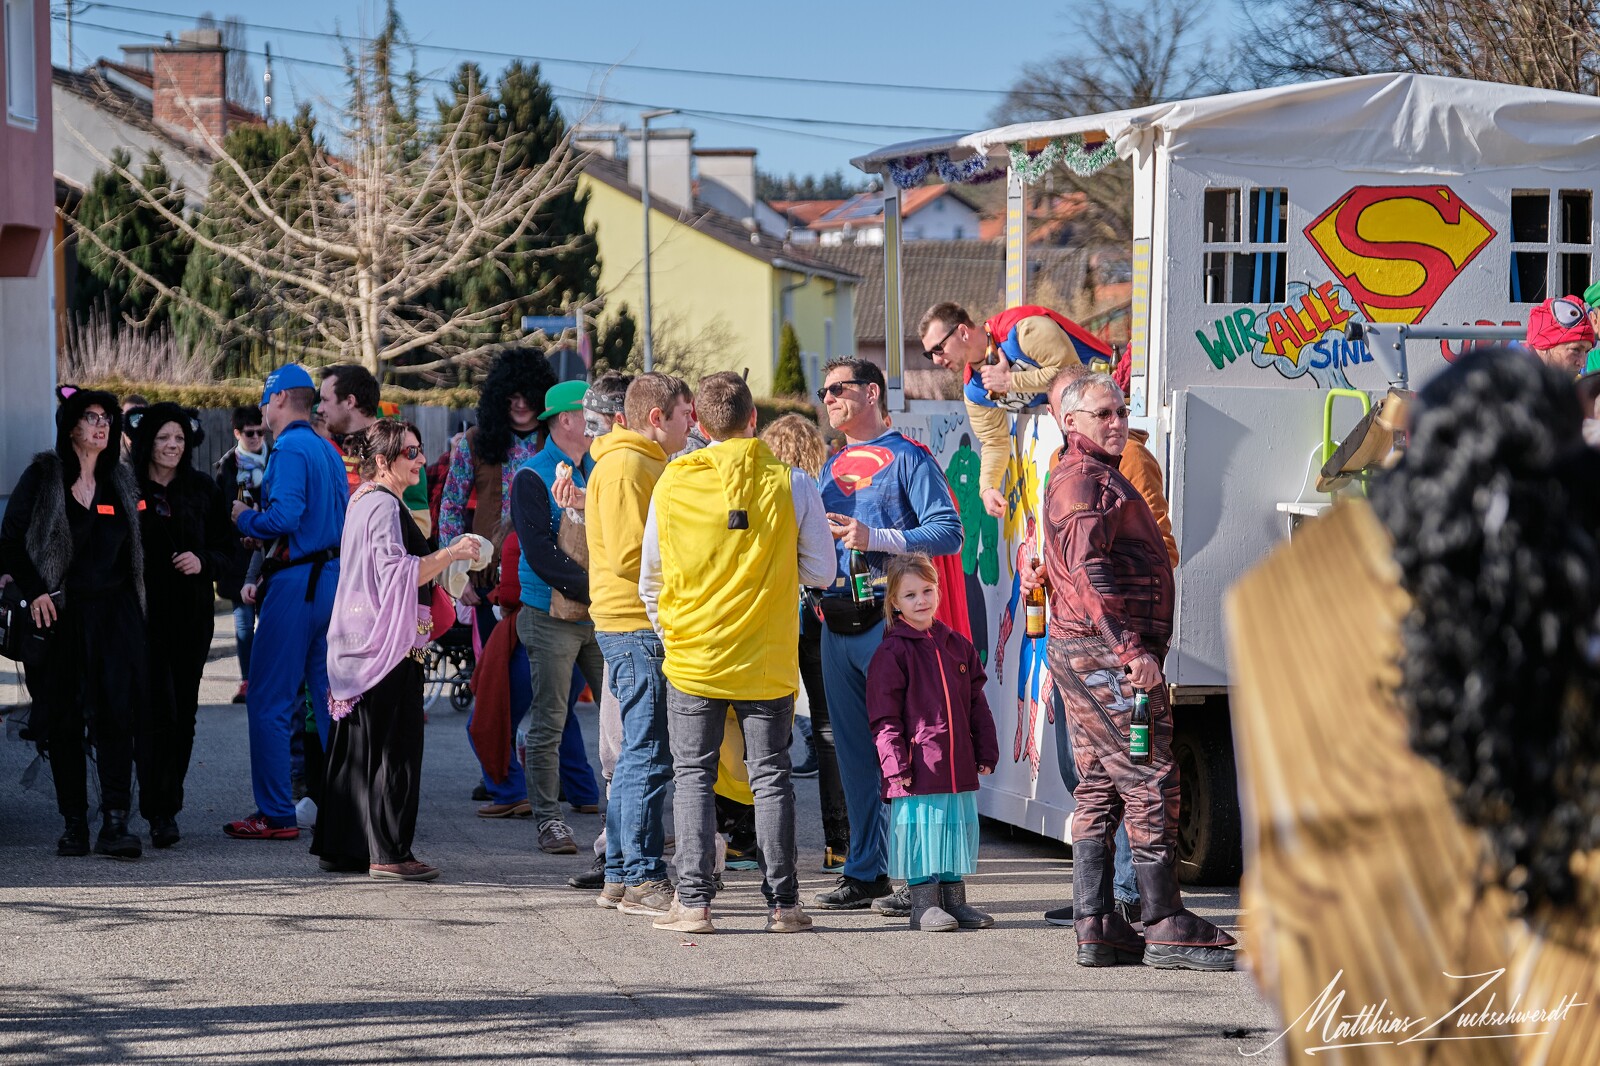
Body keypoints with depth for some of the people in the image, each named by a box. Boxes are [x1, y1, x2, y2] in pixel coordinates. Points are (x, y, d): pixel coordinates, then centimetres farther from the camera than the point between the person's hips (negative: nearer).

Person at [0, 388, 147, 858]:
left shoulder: (120, 481, 12)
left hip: (114, 613, 2)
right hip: (60, 614, -2)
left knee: (116, 712, -11)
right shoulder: (42, 476, 1)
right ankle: (74, 823, 10)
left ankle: (115, 823, -15)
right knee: (63, 721, 2)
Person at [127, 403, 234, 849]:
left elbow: (228, 545, 12)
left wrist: (203, 560, -9)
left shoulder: (201, 489, 8)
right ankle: (161, 813, -11)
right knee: (157, 710, -11)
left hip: (191, 615, 4)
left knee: (183, 712, 6)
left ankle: (168, 803, 18)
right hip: (144, 612, -4)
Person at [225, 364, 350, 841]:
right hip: (334, 580, 9)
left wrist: (245, 517, -5)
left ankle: (276, 815, -2)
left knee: (268, 702, -3)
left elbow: (284, 518, -24)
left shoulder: (290, 449, -12)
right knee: (332, 698, 11)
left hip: (296, 584, -9)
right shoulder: (328, 452, 15)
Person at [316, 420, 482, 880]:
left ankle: (339, 847, 16)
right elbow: (397, 573, -22)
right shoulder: (384, 506, -14)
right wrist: (449, 554, -17)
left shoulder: (363, 501, 17)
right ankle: (388, 854, -7)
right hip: (389, 640, -10)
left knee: (356, 747, 12)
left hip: (362, 642, 10)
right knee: (394, 746, -7)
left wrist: (441, 559, 23)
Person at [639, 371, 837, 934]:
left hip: (694, 656, 0)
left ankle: (693, 901, 0)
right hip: (768, 658, 0)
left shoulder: (673, 482, -3)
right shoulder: (792, 482, -6)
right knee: (771, 777, 8)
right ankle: (782, 903, 8)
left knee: (693, 775, 7)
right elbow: (820, 571, -2)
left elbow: (650, 579, 5)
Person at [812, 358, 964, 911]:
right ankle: (865, 870, 14)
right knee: (854, 751, 8)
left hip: (888, 619, -7)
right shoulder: (833, 466, 19)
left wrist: (874, 538, -19)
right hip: (837, 625, 7)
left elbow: (948, 531, -12)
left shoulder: (907, 458, -3)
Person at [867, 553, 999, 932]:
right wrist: (895, 762, -16)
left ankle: (954, 897, 21)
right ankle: (923, 904, 4)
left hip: (958, 765, 6)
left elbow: (977, 704, 16)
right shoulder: (892, 653, -6)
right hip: (917, 768, -6)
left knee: (958, 827, 11)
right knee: (922, 828, -3)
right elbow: (884, 716, -9)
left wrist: (986, 752, 12)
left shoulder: (958, 645, 12)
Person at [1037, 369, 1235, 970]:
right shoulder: (1084, 482, -11)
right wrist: (1132, 649, -26)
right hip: (1104, 654, -11)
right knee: (1150, 784, -10)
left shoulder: (1095, 479, 23)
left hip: (1081, 654, 11)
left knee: (1100, 791, 9)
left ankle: (1095, 927, 8)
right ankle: (1167, 927, -10)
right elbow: (1088, 574, -22)